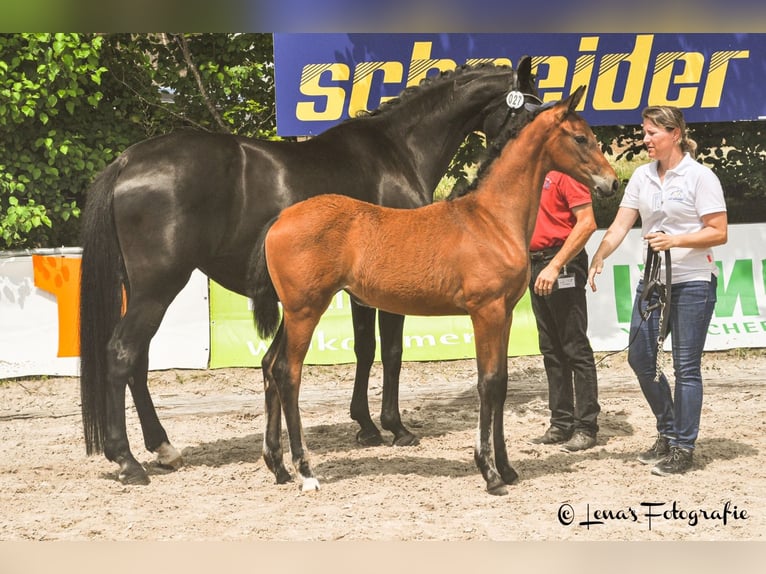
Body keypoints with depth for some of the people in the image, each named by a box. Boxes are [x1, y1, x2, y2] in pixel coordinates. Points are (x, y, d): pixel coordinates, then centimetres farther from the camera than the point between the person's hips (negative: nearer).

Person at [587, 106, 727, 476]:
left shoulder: (700, 177, -9)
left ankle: (683, 448, 7)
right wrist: (599, 258, -14)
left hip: (693, 282, -6)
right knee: (640, 357, 9)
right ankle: (668, 433, 27)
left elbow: (719, 233, -12)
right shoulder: (642, 176, 7)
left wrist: (675, 240, -23)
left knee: (686, 365, -2)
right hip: (653, 279, 6)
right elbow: (620, 226, 2)